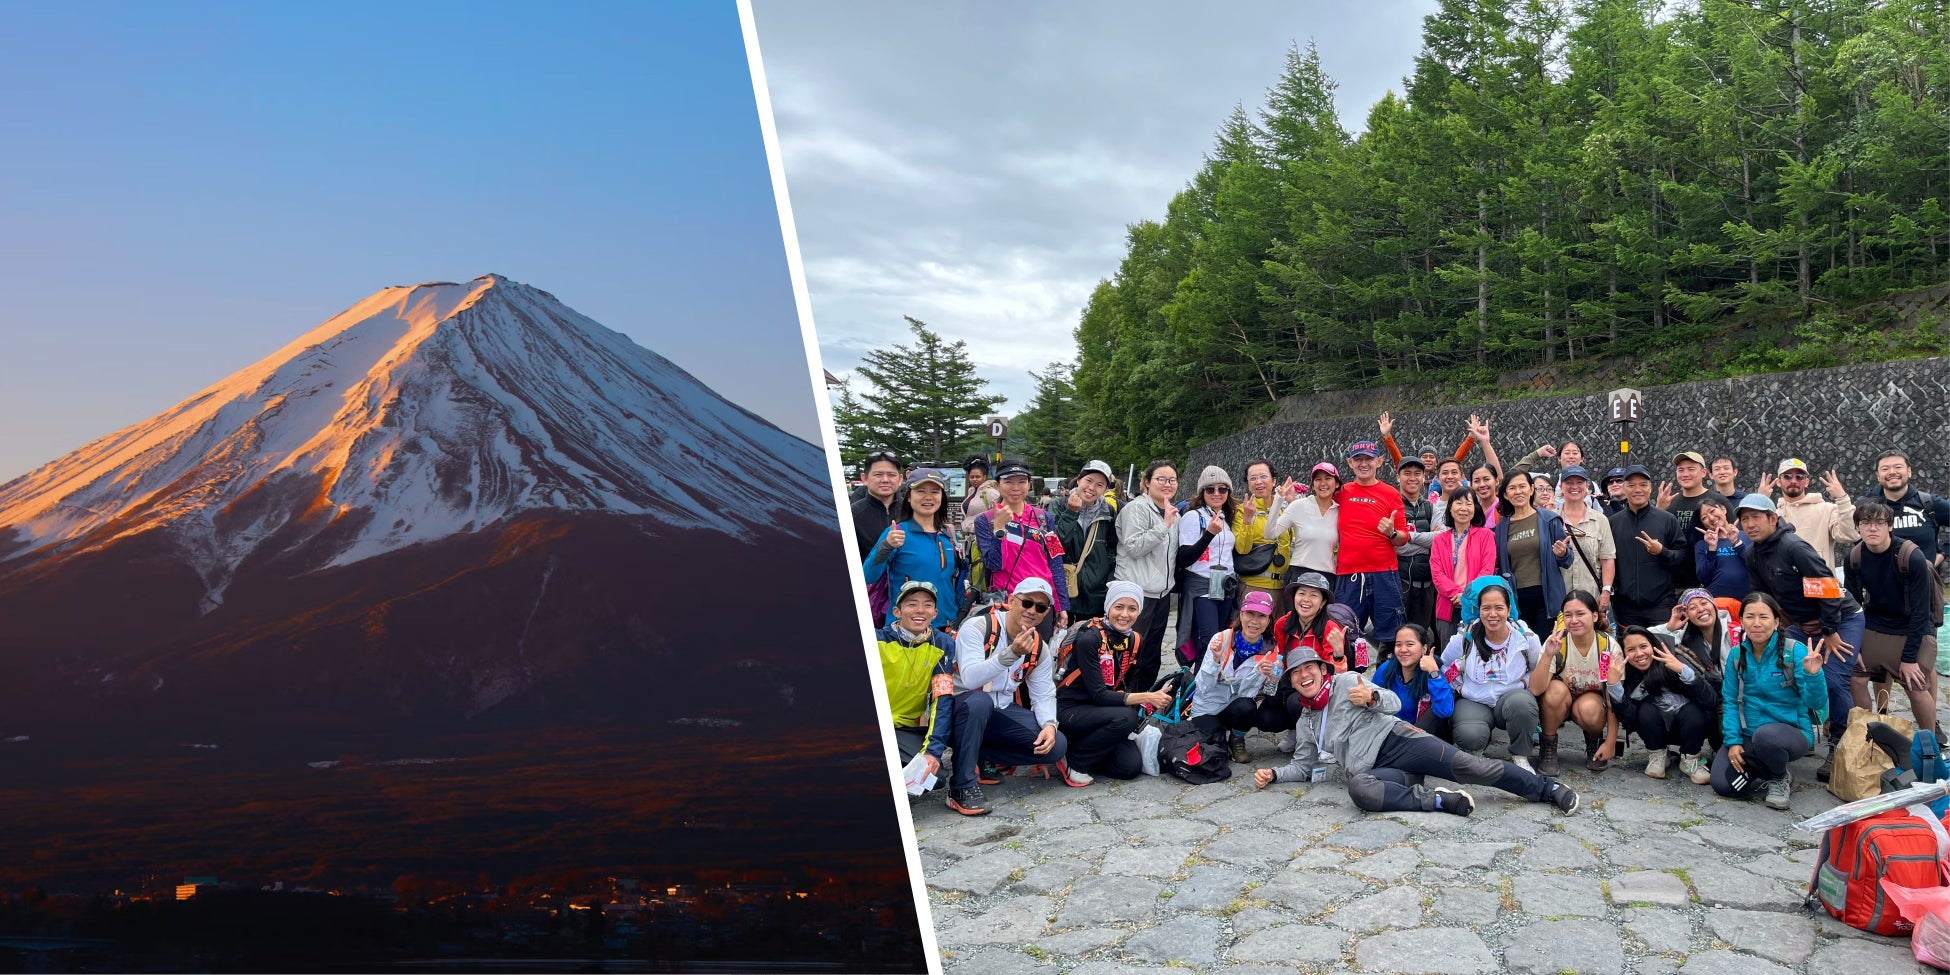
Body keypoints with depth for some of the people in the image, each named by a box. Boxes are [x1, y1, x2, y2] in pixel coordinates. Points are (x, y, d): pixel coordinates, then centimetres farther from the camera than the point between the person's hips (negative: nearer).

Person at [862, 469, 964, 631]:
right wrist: (886, 546, -31)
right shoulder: (897, 533, -7)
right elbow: (867, 578, -17)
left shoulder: (949, 535, 7)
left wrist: (960, 619, 11)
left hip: (946, 626, 5)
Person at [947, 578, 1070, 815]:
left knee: (1056, 746, -12)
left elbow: (1044, 695, 4)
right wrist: (1012, 653, -40)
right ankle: (963, 786, -26)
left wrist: (1050, 724, -17)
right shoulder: (977, 627, -17)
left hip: (1000, 712, 6)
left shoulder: (1038, 647, 4)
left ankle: (980, 757, 2)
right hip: (962, 706, -6)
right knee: (979, 701, -40)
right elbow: (970, 679, -30)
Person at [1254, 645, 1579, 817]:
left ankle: (1548, 789, -10)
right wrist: (1274, 774, 6)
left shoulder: (1347, 682, 10)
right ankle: (1437, 799, -29)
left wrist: (1372, 697, -18)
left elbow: (1394, 703, 5)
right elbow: (1303, 765, 24)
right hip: (1373, 768, 2)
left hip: (1395, 738, -2)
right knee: (1358, 788, -35)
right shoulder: (1305, 724, 22)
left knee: (1465, 765, -23)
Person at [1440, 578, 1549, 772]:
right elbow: (1443, 669, 8)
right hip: (1473, 702, -1)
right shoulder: (1465, 638, -7)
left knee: (1522, 702, -36)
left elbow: (1536, 688, -8)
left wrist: (1547, 655, -18)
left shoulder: (1525, 638, -7)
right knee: (1469, 737, -33)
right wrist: (1461, 688, -7)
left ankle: (1520, 757, -7)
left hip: (1513, 698, 1)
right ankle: (1478, 748, 9)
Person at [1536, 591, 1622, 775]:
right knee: (1557, 689, -33)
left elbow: (1614, 700, -13)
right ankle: (1548, 746, -10)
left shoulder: (1609, 647, -18)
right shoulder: (1555, 643, -21)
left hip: (1593, 702, 0)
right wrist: (1548, 656, -45)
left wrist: (1611, 743, -15)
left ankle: (1594, 742, 2)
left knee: (1589, 708, -34)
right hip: (1559, 704, 0)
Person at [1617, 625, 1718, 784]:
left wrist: (1682, 670, -41)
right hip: (1659, 730, 1)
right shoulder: (1629, 677, -12)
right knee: (1646, 711, -26)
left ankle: (1690, 760, -5)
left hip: (1691, 726, -1)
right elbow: (1629, 720, -21)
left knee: (1693, 710, -30)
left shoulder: (1674, 660, -20)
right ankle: (1658, 755, 1)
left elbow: (1712, 701, -28)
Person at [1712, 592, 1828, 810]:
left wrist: (1813, 675, -37)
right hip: (1748, 736, 4)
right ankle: (1768, 770, 17)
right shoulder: (1737, 655, 1)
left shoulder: (1795, 651, -13)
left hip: (1793, 732, -3)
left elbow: (1816, 703, -17)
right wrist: (1733, 741, -7)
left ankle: (1780, 778, -4)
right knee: (1722, 784, -16)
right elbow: (1730, 701, 3)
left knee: (1766, 735, -39)